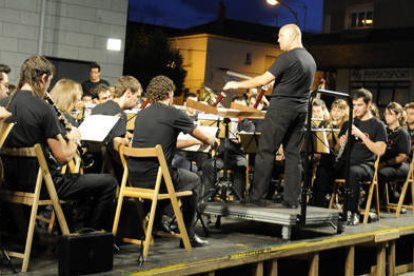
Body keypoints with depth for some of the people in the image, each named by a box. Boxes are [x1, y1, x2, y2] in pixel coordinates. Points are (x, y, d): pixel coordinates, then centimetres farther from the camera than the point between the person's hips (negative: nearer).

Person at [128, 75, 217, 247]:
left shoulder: (141, 114, 12)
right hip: (155, 178, -6)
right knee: (193, 180, 21)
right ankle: (188, 236, 22)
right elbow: (203, 137, 4)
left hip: (134, 178, 6)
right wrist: (213, 141, 28)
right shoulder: (173, 113, -6)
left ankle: (157, 224, 34)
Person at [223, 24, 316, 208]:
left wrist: (237, 85, -6)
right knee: (293, 153, 7)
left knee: (266, 151, -3)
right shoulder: (311, 60, 14)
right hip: (301, 110, 8)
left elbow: (264, 80, -15)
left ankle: (256, 196, -1)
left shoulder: (287, 58, -13)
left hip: (282, 108, -8)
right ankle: (292, 200, 6)